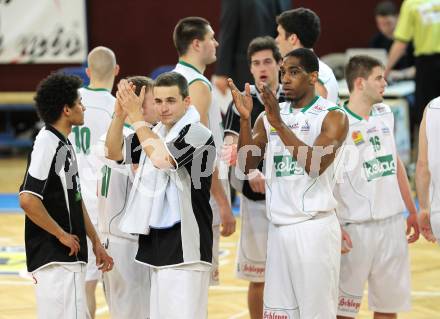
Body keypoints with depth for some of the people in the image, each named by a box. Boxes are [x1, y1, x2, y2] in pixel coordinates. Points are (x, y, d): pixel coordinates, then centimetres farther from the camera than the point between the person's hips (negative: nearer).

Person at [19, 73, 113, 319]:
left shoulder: (64, 144, 15)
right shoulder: (48, 144, -15)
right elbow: (28, 199, -25)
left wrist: (96, 243, 21)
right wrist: (61, 235, -16)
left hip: (70, 257, 10)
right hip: (54, 259, -10)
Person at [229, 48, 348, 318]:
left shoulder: (333, 116, -5)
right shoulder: (270, 115, 12)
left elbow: (316, 165, -19)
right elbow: (247, 165, 4)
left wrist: (279, 123, -22)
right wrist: (245, 118, -9)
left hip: (314, 228, -6)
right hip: (279, 228, 6)